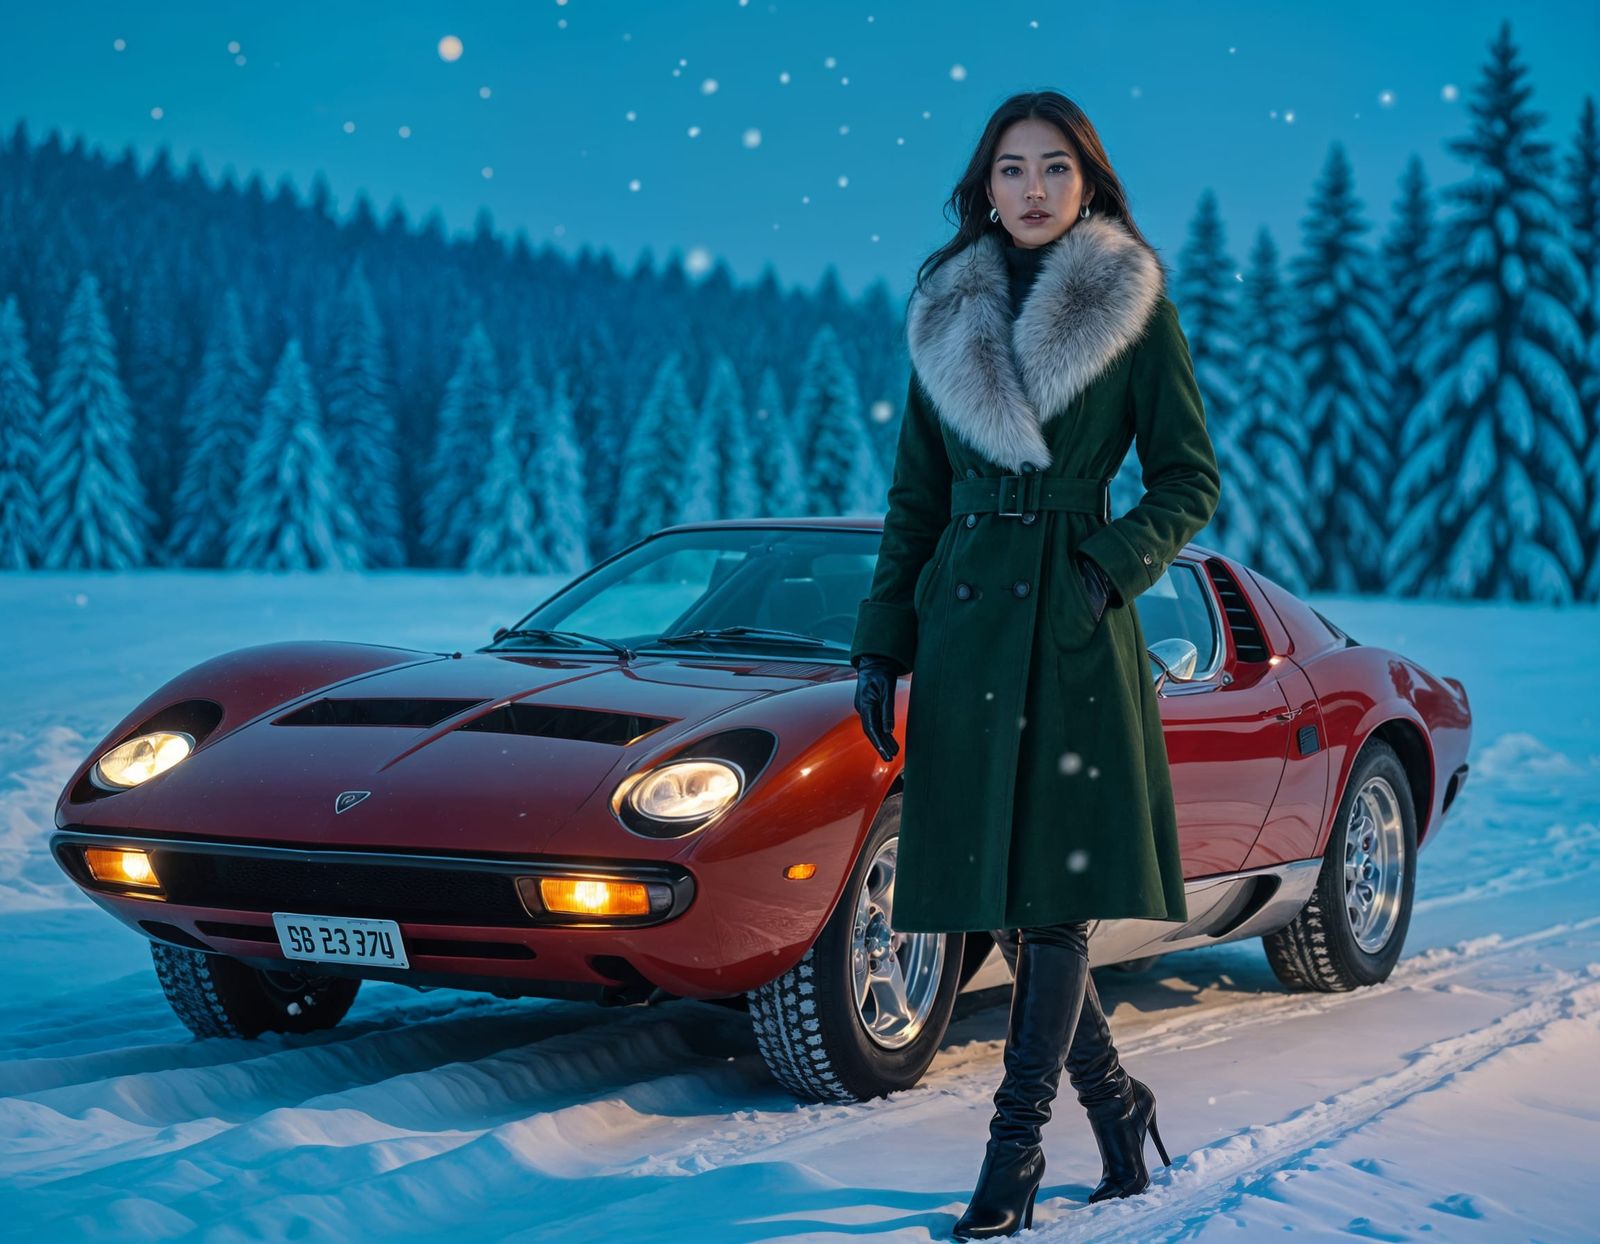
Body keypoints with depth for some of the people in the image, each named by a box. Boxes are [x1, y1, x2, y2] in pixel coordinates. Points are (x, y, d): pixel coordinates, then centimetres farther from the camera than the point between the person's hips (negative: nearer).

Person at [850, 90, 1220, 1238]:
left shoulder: (1136, 308, 0)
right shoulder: (946, 317, 10)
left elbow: (1191, 478, 2)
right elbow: (916, 497, 13)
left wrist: (1113, 565, -14)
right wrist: (882, 645, 7)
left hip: (1074, 627, -4)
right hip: (966, 623, 4)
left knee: (1055, 888, -5)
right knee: (1000, 889, 6)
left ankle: (1016, 1148, 2)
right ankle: (1116, 1102, 24)